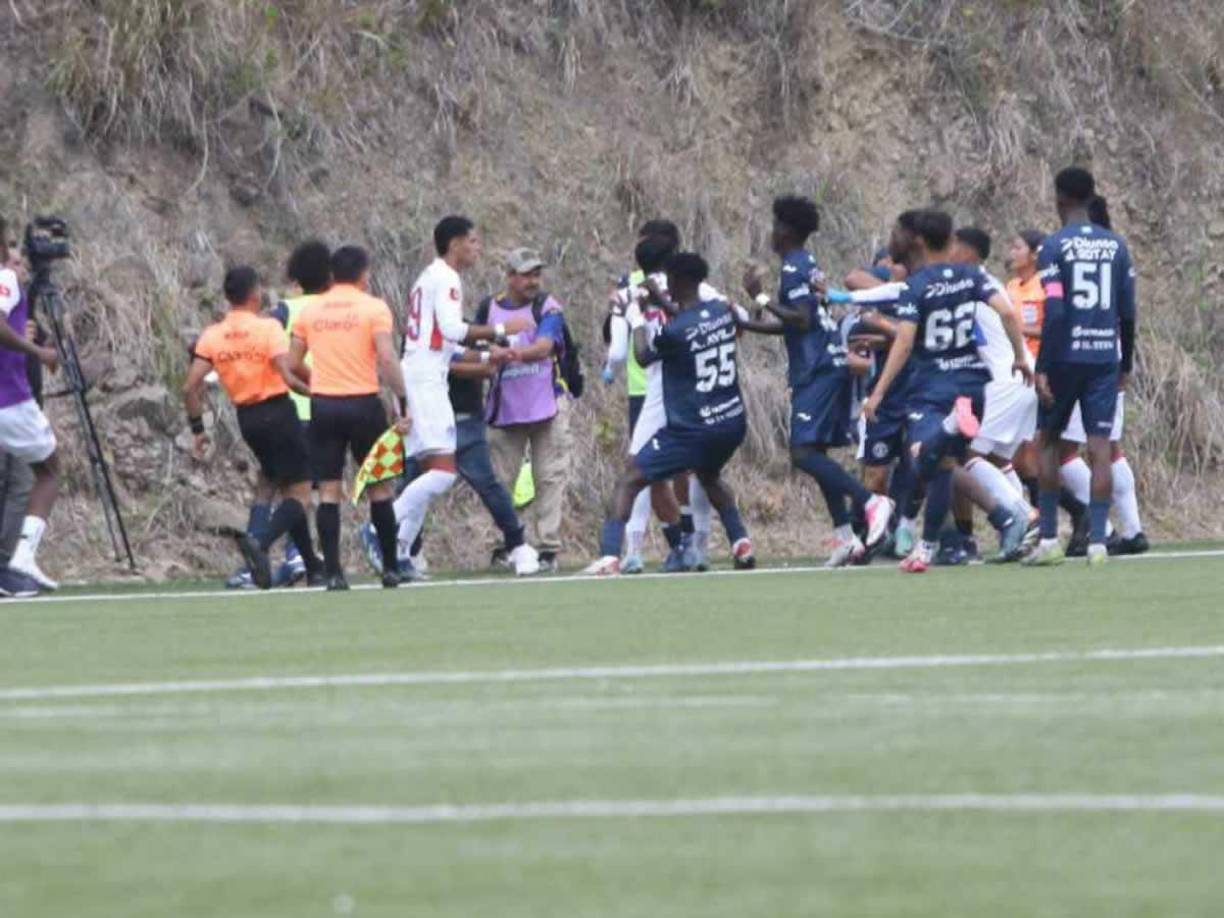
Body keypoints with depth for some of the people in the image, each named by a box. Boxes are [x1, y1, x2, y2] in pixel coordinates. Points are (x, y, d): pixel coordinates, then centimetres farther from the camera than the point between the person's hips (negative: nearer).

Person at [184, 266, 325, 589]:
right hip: (278, 412, -6)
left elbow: (190, 387, -3)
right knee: (299, 493, -3)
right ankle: (261, 542, -29)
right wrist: (314, 391, -4)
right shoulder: (268, 327, -12)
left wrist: (197, 429, 5)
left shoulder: (212, 336, 1)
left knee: (285, 489, 18)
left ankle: (313, 568, 20)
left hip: (246, 418, 6)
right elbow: (288, 377, -21)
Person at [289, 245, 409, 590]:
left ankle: (333, 571, -4)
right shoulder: (374, 308, -4)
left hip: (323, 406, 2)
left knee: (329, 491, 3)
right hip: (364, 404, -2)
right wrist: (402, 401, -12)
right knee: (380, 488, 9)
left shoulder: (309, 311, 6)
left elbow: (293, 364, 7)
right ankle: (390, 568, 11)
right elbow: (387, 359, -15)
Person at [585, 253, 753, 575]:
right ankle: (741, 543, 29)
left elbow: (644, 357, 3)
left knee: (630, 481, -1)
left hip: (691, 430, -7)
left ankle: (609, 557, -14)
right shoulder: (722, 311, 1)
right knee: (709, 476, 36)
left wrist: (637, 322, 18)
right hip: (733, 424, 7)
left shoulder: (674, 331, -18)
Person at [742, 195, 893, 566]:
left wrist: (762, 298, -14)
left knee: (804, 453, -16)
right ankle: (846, 537, 6)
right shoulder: (807, 265, 20)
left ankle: (870, 501, -27)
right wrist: (749, 324, 35)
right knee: (816, 452, 10)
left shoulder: (794, 269, -9)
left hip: (817, 371, -10)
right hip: (831, 365, 10)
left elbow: (802, 320, -20)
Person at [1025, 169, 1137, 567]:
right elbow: (1128, 312, 7)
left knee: (1049, 441, 11)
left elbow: (1054, 312, -13)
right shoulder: (1116, 246, 7)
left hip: (1065, 355, -3)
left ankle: (1049, 539, 8)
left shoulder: (1054, 247, -7)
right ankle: (1097, 542, -5)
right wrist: (1125, 365, 16)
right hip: (1105, 355, 3)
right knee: (1100, 448, 0)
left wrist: (1042, 367, -12)